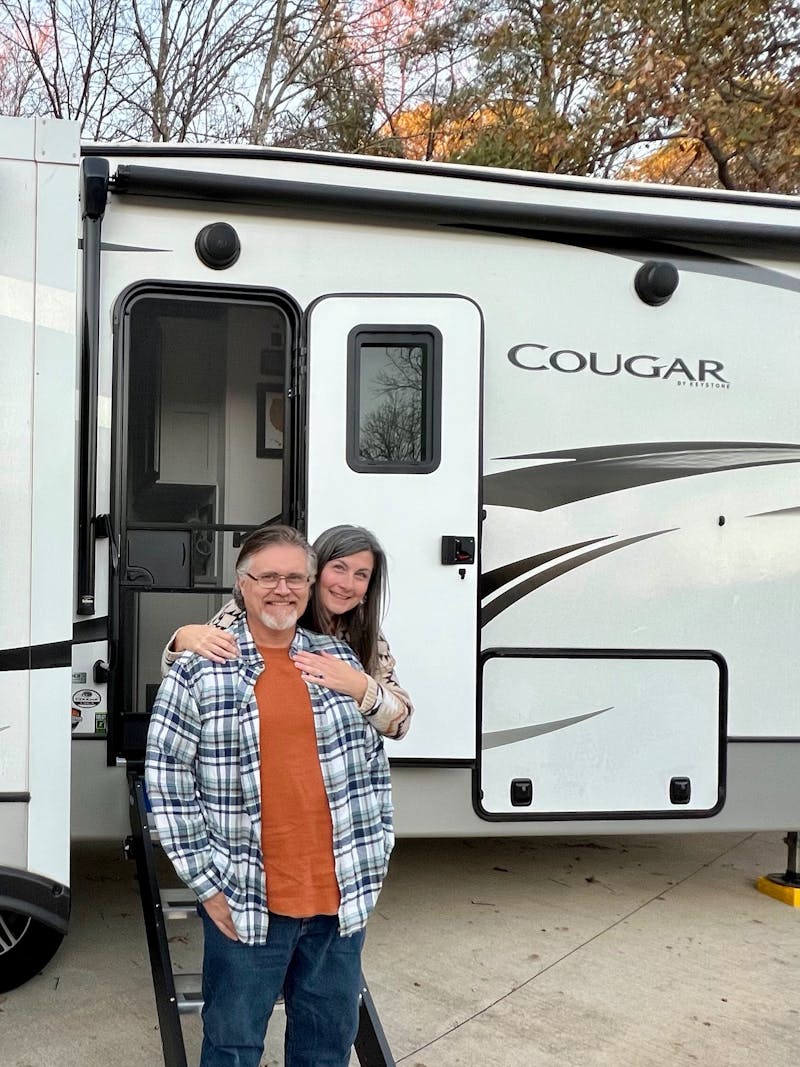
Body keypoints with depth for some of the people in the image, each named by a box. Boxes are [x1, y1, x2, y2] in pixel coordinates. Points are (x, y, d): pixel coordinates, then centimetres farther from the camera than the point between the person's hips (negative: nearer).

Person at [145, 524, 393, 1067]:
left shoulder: (339, 659, 4)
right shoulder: (200, 670, -7)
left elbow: (373, 762, 9)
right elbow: (167, 779, -6)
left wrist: (375, 855, 6)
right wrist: (207, 882, -7)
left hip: (343, 896, 3)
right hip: (245, 900, -3)